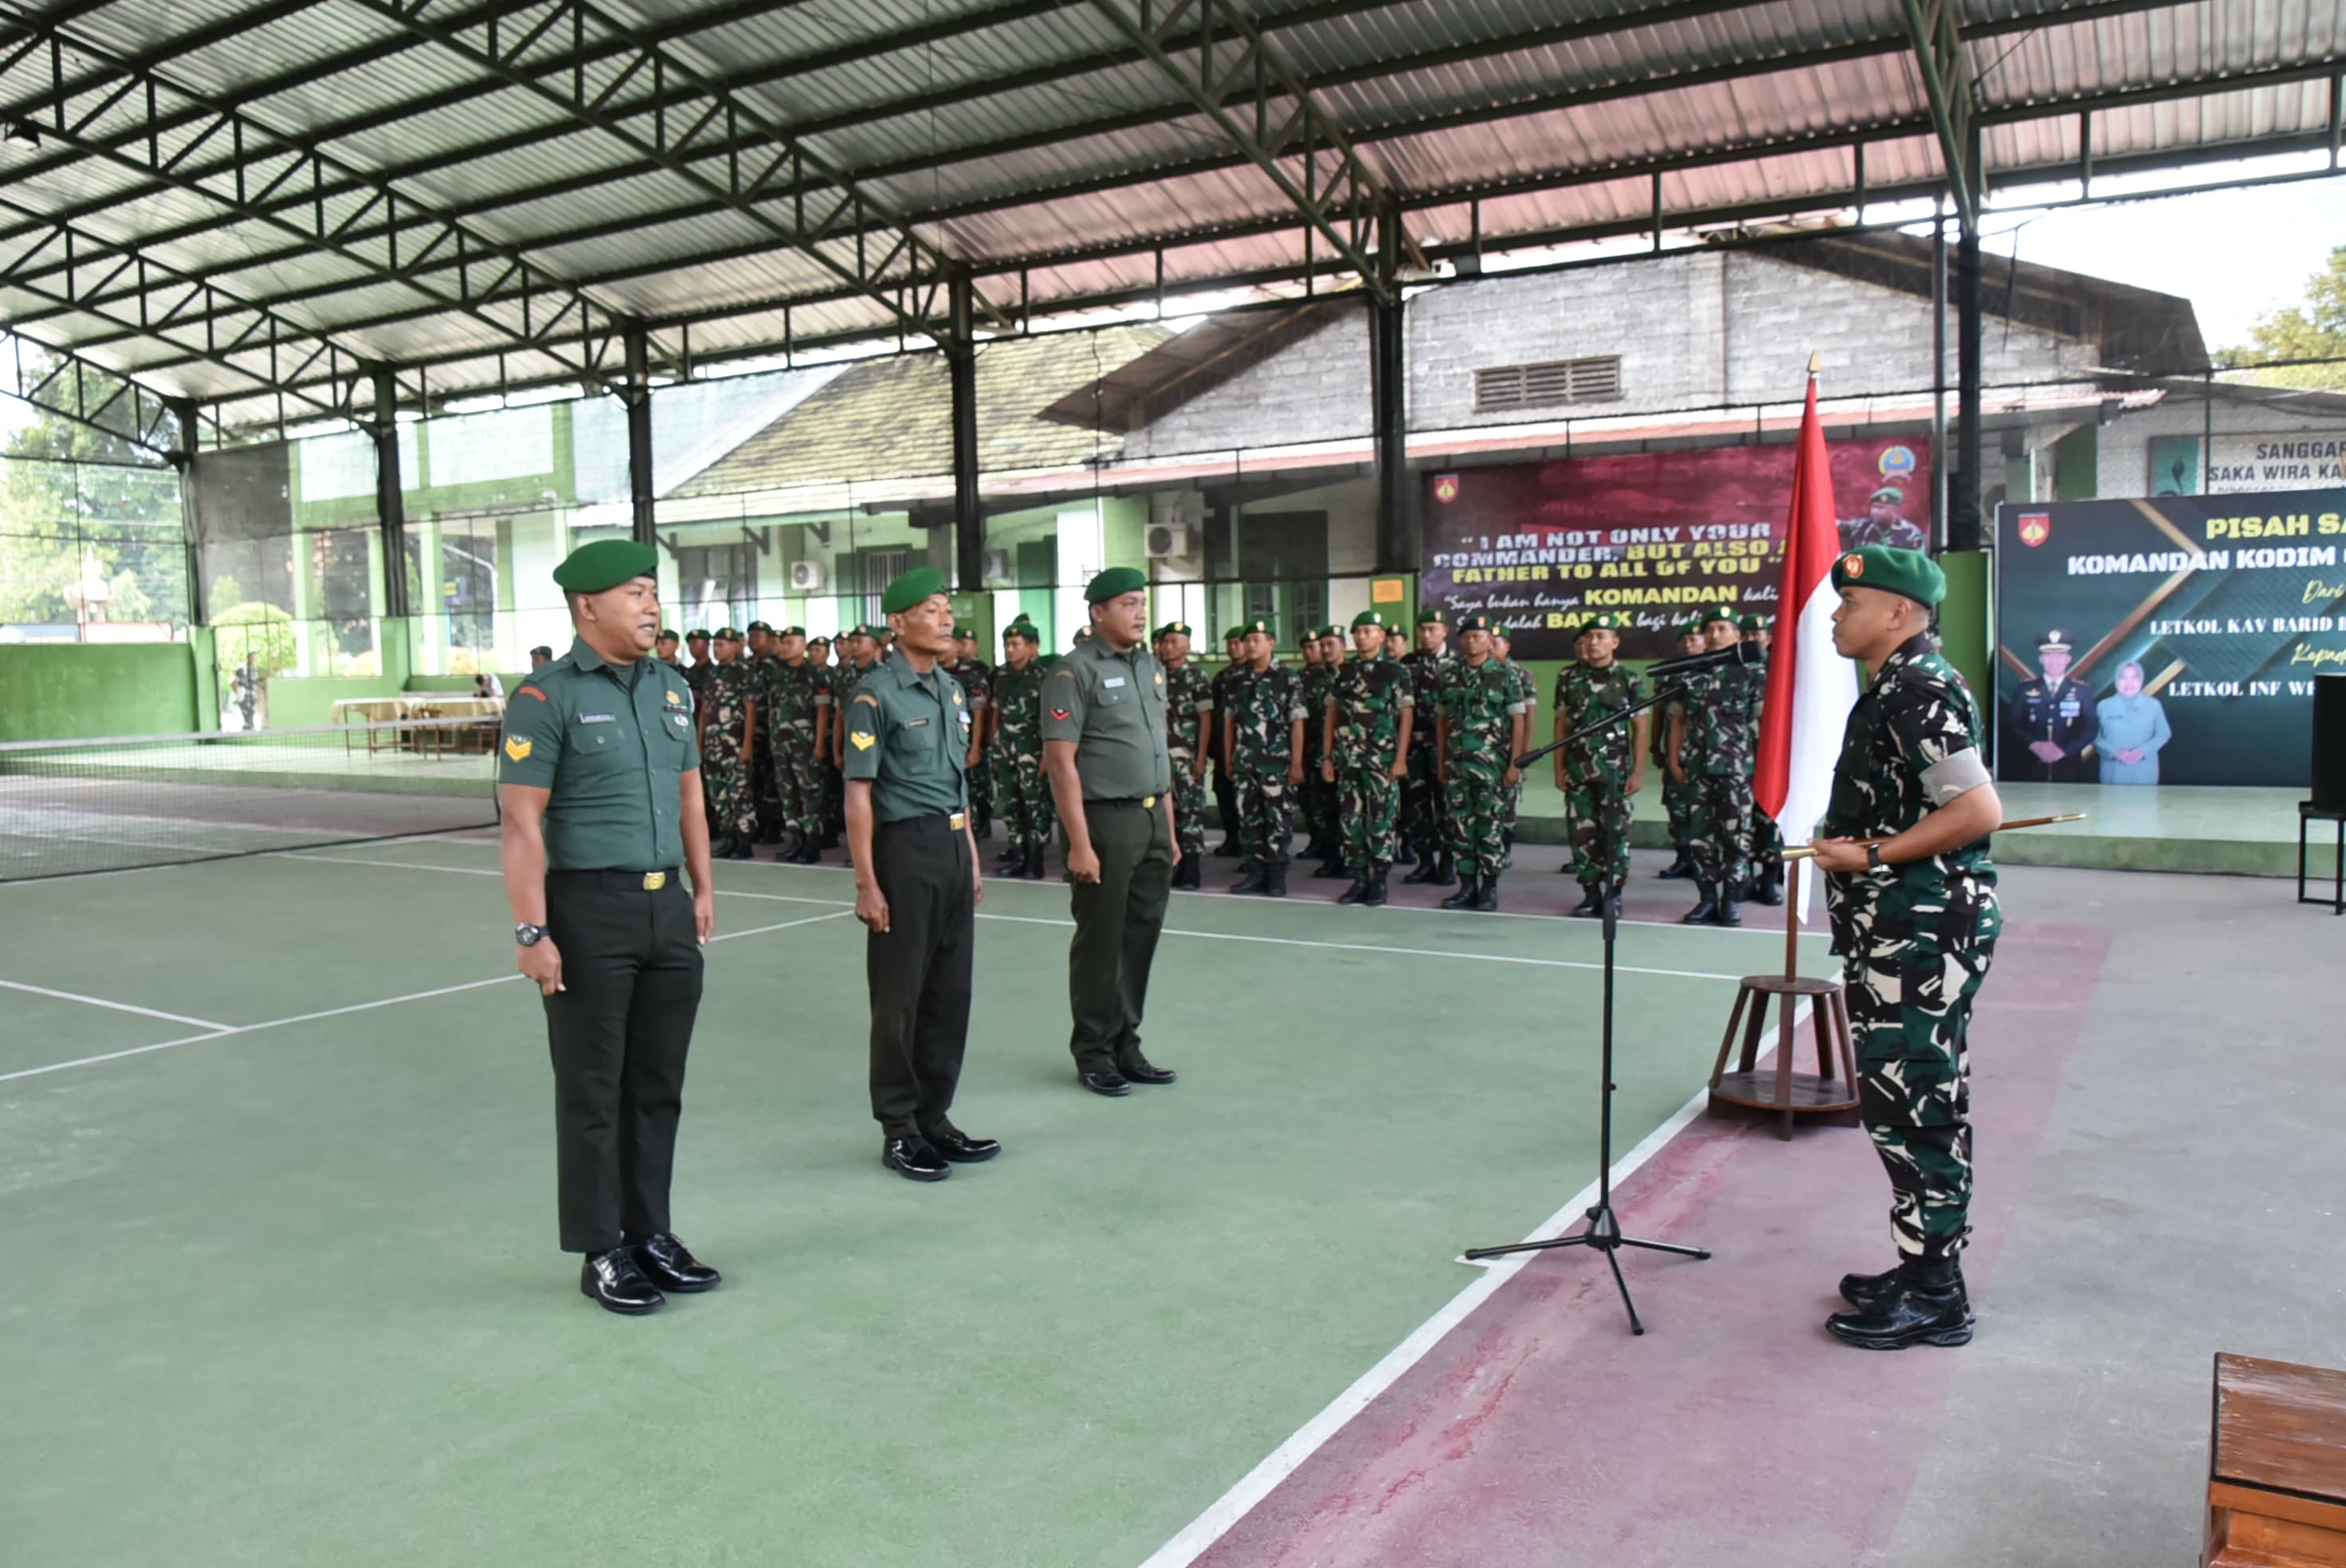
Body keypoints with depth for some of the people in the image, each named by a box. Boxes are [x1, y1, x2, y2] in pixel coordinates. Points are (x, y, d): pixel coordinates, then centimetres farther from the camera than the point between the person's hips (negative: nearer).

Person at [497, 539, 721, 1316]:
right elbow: (520, 821, -13)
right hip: (590, 910, -6)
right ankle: (601, 1253, 19)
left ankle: (651, 1234, 28)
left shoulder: (671, 689, 10)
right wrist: (532, 932, -17)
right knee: (594, 1091, 6)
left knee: (658, 1085, 14)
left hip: (668, 908, 6)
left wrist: (703, 888, 12)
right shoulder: (547, 695, -10)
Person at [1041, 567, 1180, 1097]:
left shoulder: (1152, 667, 14)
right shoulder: (1075, 671, -9)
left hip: (1153, 819, 7)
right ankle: (1093, 1055, 16)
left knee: (1141, 938, 12)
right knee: (1101, 941, 2)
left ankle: (1127, 1048, 25)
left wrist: (1170, 830, 15)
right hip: (1106, 819, -7)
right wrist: (1080, 844, -18)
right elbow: (1060, 761, -14)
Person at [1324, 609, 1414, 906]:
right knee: (1349, 821, 5)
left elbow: (1407, 716, -5)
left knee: (1381, 822, 0)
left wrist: (1401, 759, -11)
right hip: (1347, 759, 4)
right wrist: (1327, 756, 8)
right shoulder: (1343, 671, 10)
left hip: (1382, 760, -4)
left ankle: (1379, 882, 8)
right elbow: (1331, 714, 13)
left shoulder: (1396, 671, -2)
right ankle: (1359, 880, 14)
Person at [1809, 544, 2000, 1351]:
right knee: (1923, 1104, 17)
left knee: (1909, 1105, -3)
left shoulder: (1917, 690, -17)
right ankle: (1929, 1270, 29)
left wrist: (1870, 855, -21)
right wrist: (1853, 842, 13)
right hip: (1909, 929, 11)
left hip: (1921, 931, -11)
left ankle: (1933, 1298, 8)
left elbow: (1980, 810, -25)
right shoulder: (1901, 686, 15)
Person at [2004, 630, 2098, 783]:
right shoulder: (2024, 689, 7)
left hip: (2069, 770, 0)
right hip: (2031, 769, 0)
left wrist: (2064, 750, -12)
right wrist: (2034, 744, -13)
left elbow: (2092, 727, 2)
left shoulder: (2082, 691, 7)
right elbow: (2011, 723, 3)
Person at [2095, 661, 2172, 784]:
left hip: (2144, 772, 1)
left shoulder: (2153, 705, 6)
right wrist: (2115, 752, -15)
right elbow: (2095, 737, 1)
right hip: (2114, 772, -1)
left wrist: (2143, 750, -11)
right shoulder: (2104, 706, 4)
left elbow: (2164, 733, 7)